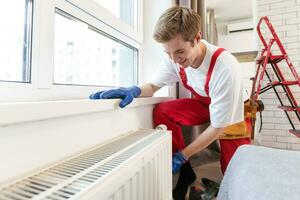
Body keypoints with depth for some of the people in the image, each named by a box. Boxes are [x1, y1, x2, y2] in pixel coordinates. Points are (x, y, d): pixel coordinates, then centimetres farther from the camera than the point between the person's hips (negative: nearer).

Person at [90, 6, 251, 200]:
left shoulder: (225, 68, -35)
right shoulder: (176, 58, -20)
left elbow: (218, 127, -27)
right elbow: (153, 85, -7)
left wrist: (181, 156, -23)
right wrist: (134, 91, -31)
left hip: (229, 118, -3)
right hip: (203, 104, 4)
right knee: (162, 112, -22)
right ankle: (186, 172, -7)